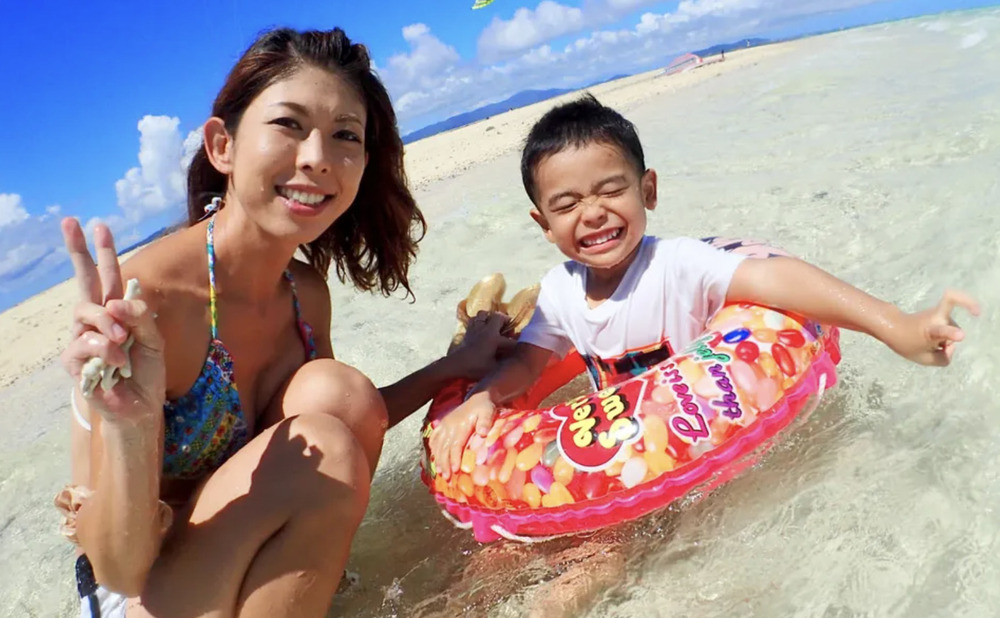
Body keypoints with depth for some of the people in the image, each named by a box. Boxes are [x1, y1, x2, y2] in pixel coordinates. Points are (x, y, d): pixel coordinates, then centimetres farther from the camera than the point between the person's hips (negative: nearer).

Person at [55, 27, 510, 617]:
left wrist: (456, 364, 0)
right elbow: (121, 570, -24)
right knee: (321, 453, -27)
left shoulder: (307, 291, -6)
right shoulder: (137, 301, -28)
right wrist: (127, 429, -44)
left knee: (335, 389, -17)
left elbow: (350, 419, 9)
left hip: (237, 568, 6)